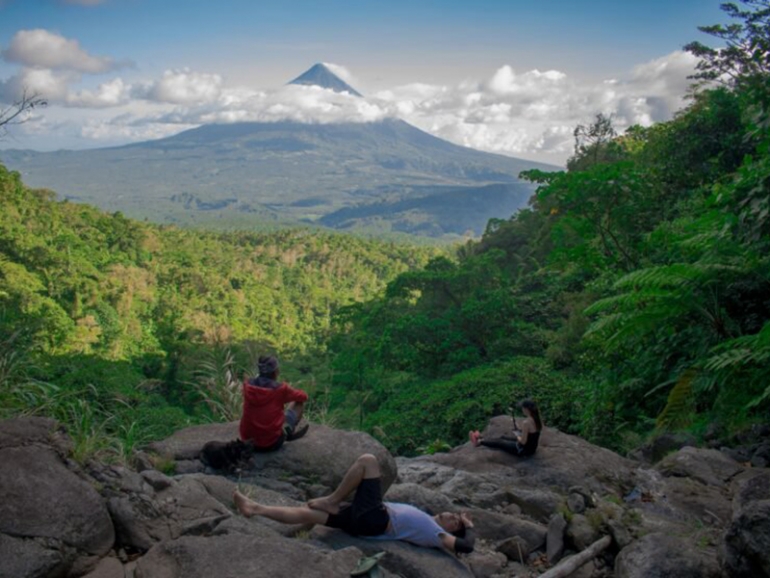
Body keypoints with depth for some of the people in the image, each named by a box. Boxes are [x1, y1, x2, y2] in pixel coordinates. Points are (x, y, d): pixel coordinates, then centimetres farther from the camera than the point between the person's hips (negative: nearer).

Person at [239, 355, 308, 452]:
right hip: (272, 443, -4)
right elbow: (303, 396, 3)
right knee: (298, 403, 12)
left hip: (248, 441, 4)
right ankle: (289, 432, 35)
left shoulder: (247, 386, -4)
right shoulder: (280, 389, -15)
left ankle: (289, 432, 45)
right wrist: (290, 393, 23)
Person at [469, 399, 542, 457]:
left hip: (524, 450, -8)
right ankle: (482, 440, 41)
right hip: (532, 448, 8)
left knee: (499, 442, 13)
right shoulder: (538, 420, -4)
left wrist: (517, 435, -6)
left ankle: (479, 442, 32)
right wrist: (521, 431, 9)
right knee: (504, 437, 24)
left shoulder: (526, 423, -31)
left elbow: (523, 442, -26)